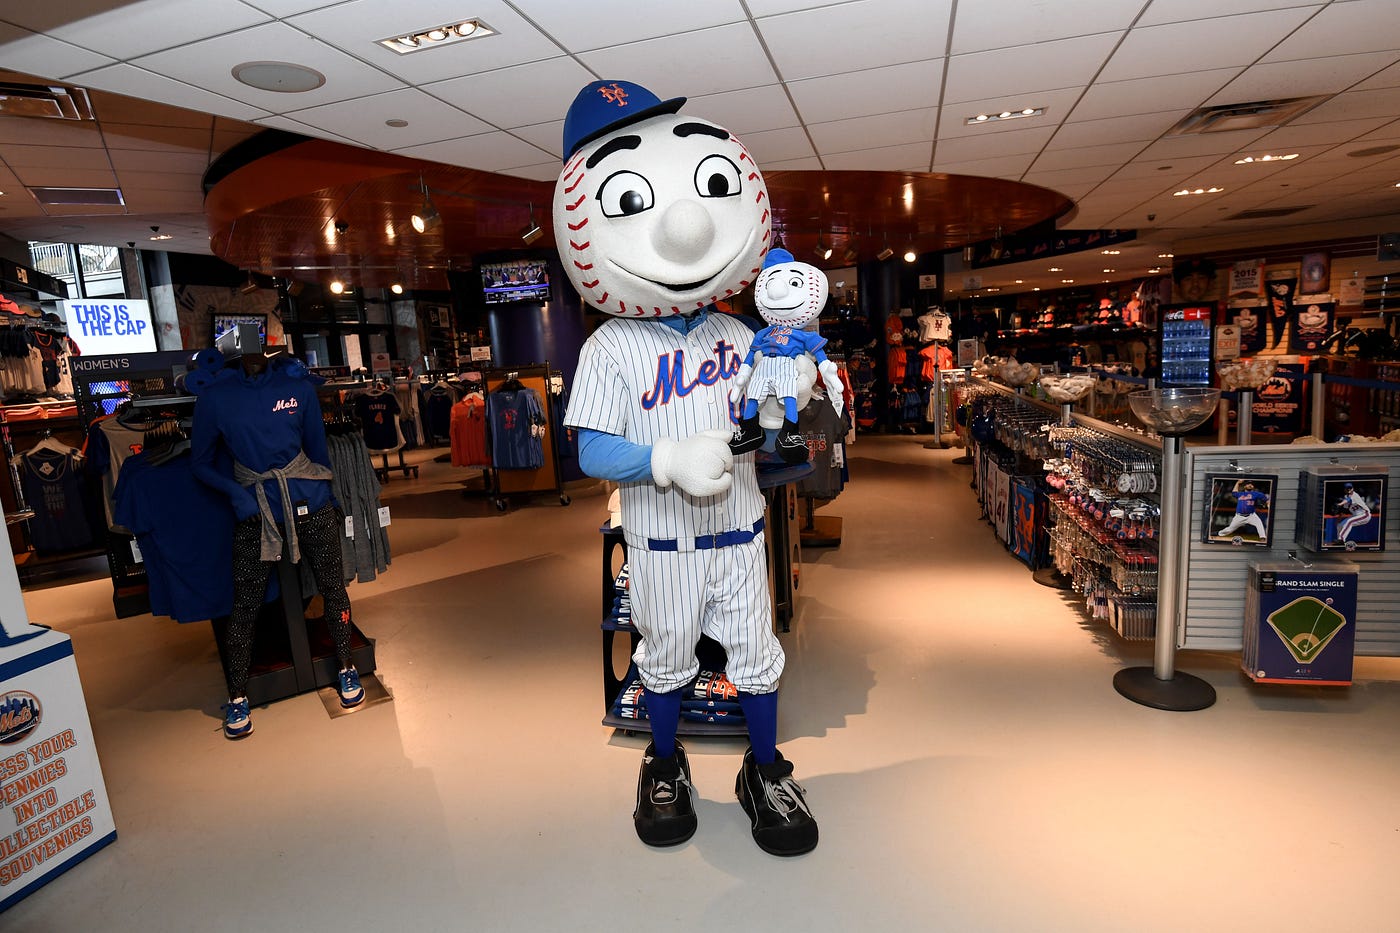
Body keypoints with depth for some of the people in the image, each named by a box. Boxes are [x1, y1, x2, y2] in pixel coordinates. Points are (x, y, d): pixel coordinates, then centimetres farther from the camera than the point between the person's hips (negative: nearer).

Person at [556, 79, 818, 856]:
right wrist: (670, 461, -30)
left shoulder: (740, 339, 1)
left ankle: (765, 772, 38)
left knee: (755, 654, 14)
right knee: (665, 658, 17)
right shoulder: (611, 348, -11)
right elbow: (593, 452, -16)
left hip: (739, 530, 3)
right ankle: (665, 765, 43)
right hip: (661, 540, -3)